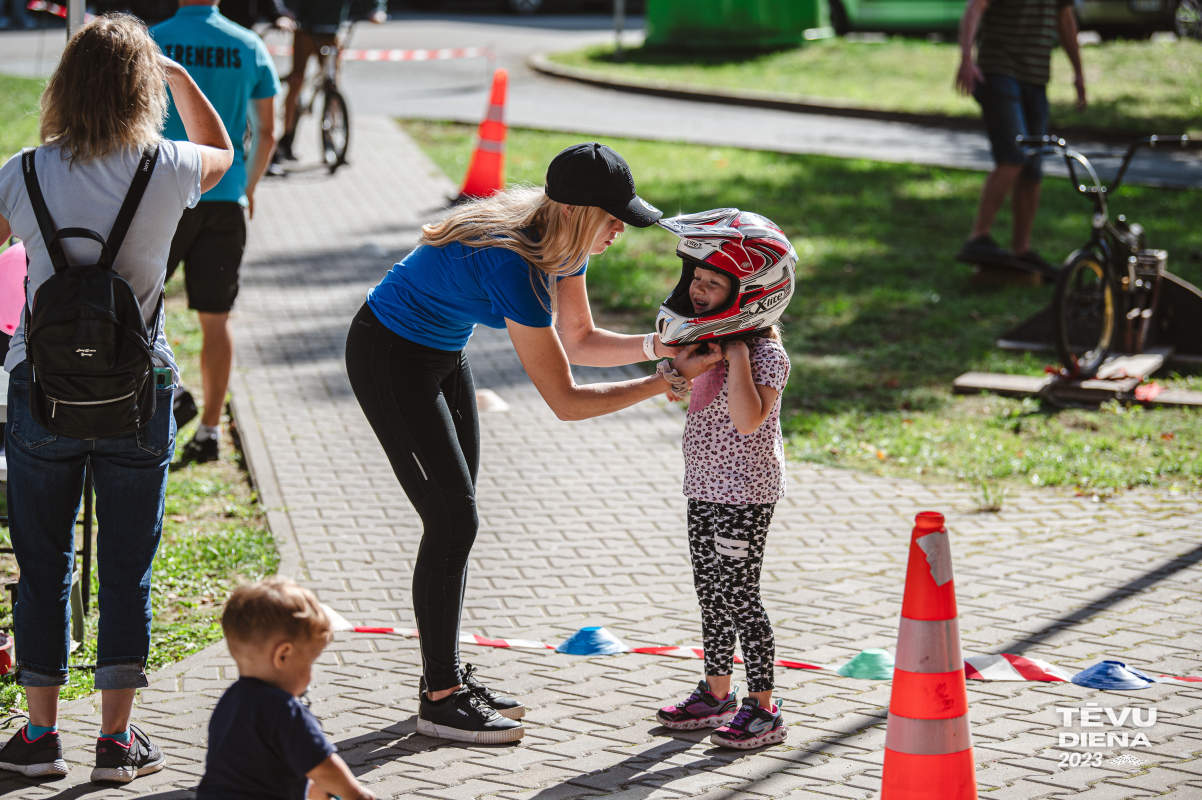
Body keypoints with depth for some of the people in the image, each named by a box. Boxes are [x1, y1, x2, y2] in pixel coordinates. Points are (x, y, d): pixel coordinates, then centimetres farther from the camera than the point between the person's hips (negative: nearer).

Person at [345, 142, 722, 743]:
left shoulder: (562, 240, -8)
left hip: (441, 354, 9)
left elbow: (578, 341, 6)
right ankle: (440, 702, 1)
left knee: (454, 518, 11)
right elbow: (565, 401, -30)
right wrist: (668, 381, -27)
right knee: (451, 519, -7)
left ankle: (445, 676, 21)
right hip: (389, 359, -9)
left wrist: (658, 345, -9)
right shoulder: (513, 265, -35)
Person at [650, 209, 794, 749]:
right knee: (710, 590, 15)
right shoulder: (709, 340, 8)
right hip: (704, 486, 9)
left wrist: (737, 353, -29)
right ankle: (717, 694, 27)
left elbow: (748, 419, -33)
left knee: (738, 596, -6)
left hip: (745, 492, -9)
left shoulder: (764, 353, -18)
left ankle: (764, 710, 2)